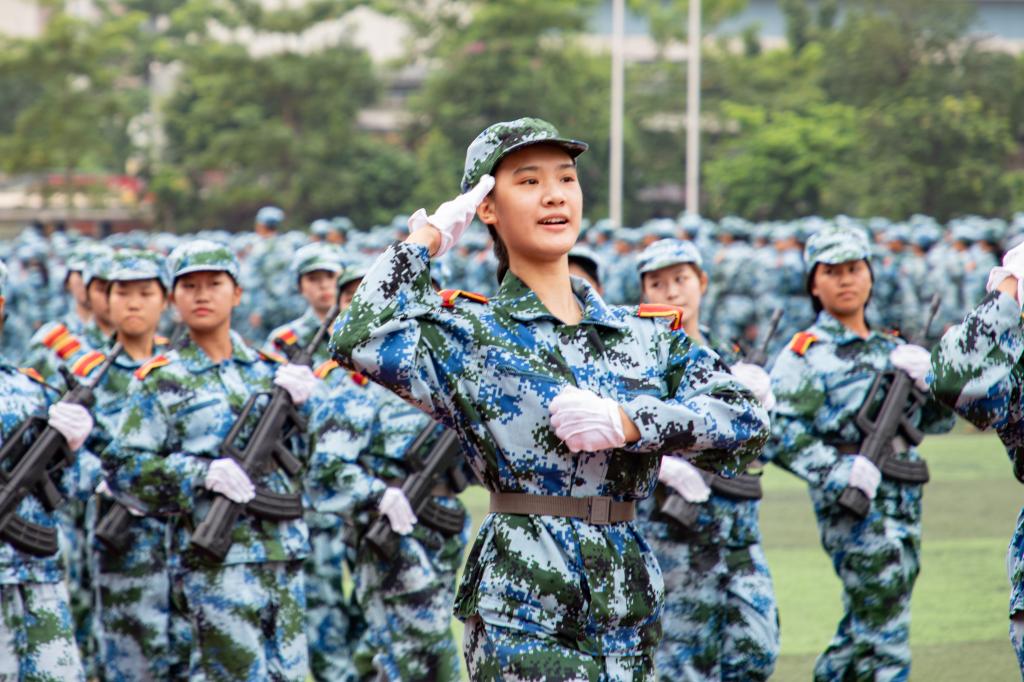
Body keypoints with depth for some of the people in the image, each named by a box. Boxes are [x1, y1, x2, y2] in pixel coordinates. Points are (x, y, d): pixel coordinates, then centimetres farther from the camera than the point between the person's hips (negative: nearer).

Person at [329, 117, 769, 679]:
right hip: (520, 613, -5)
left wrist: (628, 423, -13)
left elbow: (746, 422, 0)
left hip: (629, 607, 5)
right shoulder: (468, 335, 2)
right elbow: (361, 342, -17)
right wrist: (425, 237, -5)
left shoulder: (650, 335, 13)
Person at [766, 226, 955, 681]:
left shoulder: (892, 350, 18)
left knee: (862, 629, 12)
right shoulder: (806, 354, -3)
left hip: (903, 502, 7)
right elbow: (778, 430, -13)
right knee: (882, 632, -10)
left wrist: (922, 377, -2)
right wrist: (834, 470, -24)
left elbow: (938, 420, 17)